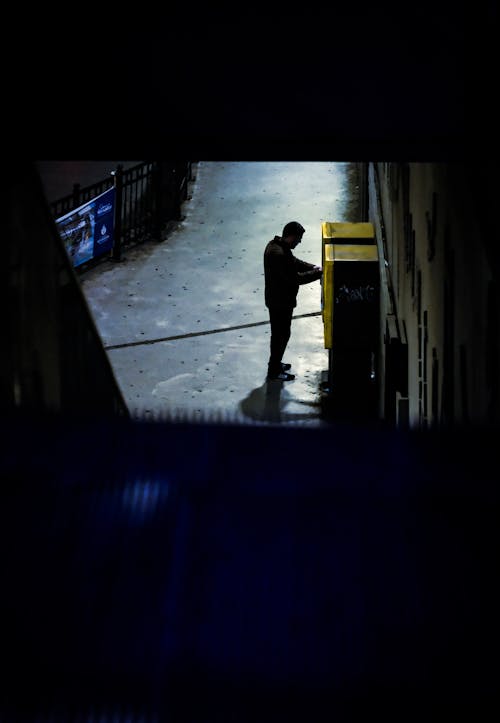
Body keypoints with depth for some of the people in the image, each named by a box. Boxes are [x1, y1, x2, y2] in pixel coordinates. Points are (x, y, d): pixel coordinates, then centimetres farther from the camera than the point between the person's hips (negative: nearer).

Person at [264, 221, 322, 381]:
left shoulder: (277, 245, 1)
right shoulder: (278, 254, -31)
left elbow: (294, 262, 15)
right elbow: (295, 278, -29)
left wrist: (313, 267, 1)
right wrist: (319, 272, -20)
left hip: (279, 299, 10)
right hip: (280, 302, -10)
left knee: (280, 333, 23)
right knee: (281, 334, 5)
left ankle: (275, 363, 38)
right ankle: (274, 371, 18)